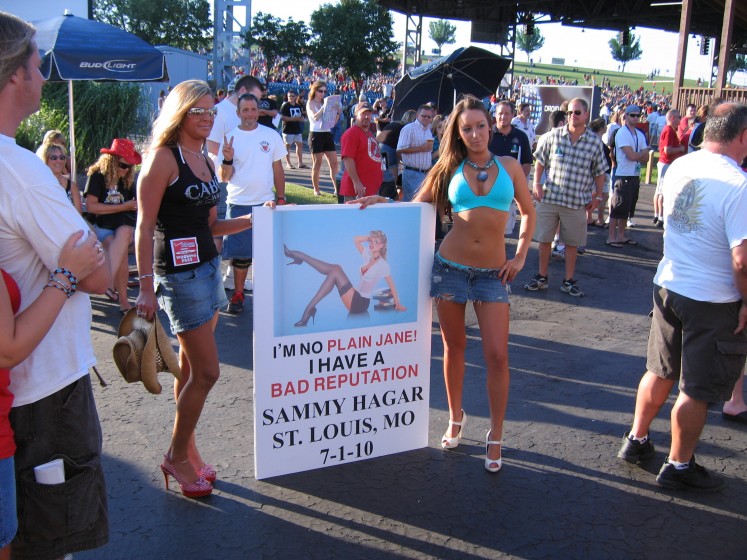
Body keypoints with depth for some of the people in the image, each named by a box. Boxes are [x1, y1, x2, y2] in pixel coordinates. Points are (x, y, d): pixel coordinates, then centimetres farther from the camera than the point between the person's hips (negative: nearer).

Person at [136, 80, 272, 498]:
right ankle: (177, 457, 14)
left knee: (192, 367, 14)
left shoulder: (206, 160, 13)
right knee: (206, 371, -4)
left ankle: (188, 450, 26)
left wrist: (253, 220, 4)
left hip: (208, 266, 8)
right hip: (179, 271, -8)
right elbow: (145, 228, -14)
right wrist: (146, 288, -19)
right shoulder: (164, 158, -11)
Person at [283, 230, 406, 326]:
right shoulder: (367, 255, 8)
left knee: (335, 271, -20)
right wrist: (370, 237, 4)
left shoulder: (383, 265, -11)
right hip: (355, 297, 7)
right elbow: (355, 239, 13)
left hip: (360, 303, -7)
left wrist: (398, 304, -2)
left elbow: (391, 285, -5)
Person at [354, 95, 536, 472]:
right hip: (450, 267, 1)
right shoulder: (451, 168, 4)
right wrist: (383, 203, -7)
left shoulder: (508, 166, 5)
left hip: (492, 273, 0)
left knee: (497, 355, -5)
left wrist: (521, 256, 5)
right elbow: (417, 207, 8)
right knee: (454, 346, 11)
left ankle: (495, 435, 11)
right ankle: (455, 417, 32)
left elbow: (528, 212, 14)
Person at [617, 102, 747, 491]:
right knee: (697, 390, 10)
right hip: (714, 302, -6)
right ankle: (678, 466, 25)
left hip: (667, 285, 7)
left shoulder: (678, 168, -1)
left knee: (660, 371, 23)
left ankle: (636, 440, 36)